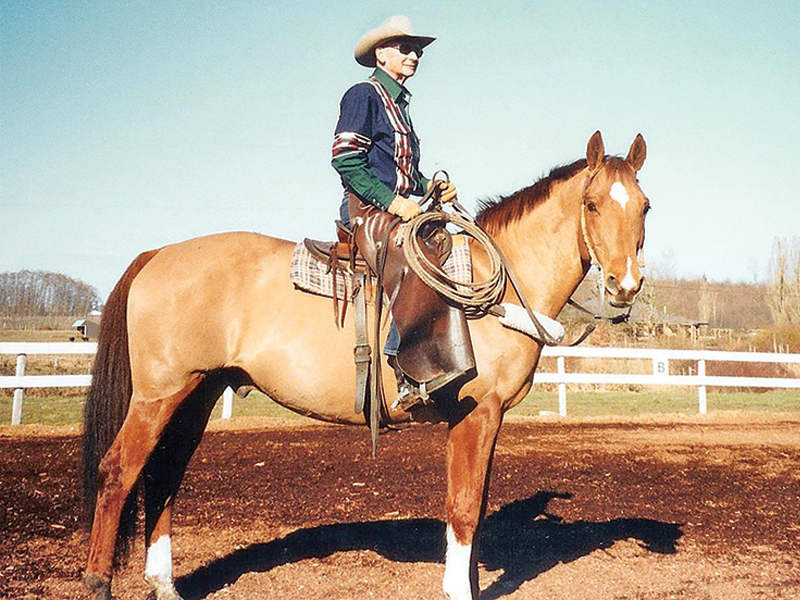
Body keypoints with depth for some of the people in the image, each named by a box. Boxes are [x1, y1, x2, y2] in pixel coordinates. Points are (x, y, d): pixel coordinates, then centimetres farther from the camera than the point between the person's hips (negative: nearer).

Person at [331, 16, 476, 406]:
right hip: (368, 210, -10)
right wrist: (392, 201, -18)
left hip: (401, 209, 10)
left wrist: (431, 188, 9)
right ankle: (411, 376, -30)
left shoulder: (399, 103, 24)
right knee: (420, 273, -30)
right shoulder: (363, 95, -3)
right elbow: (346, 160, -13)